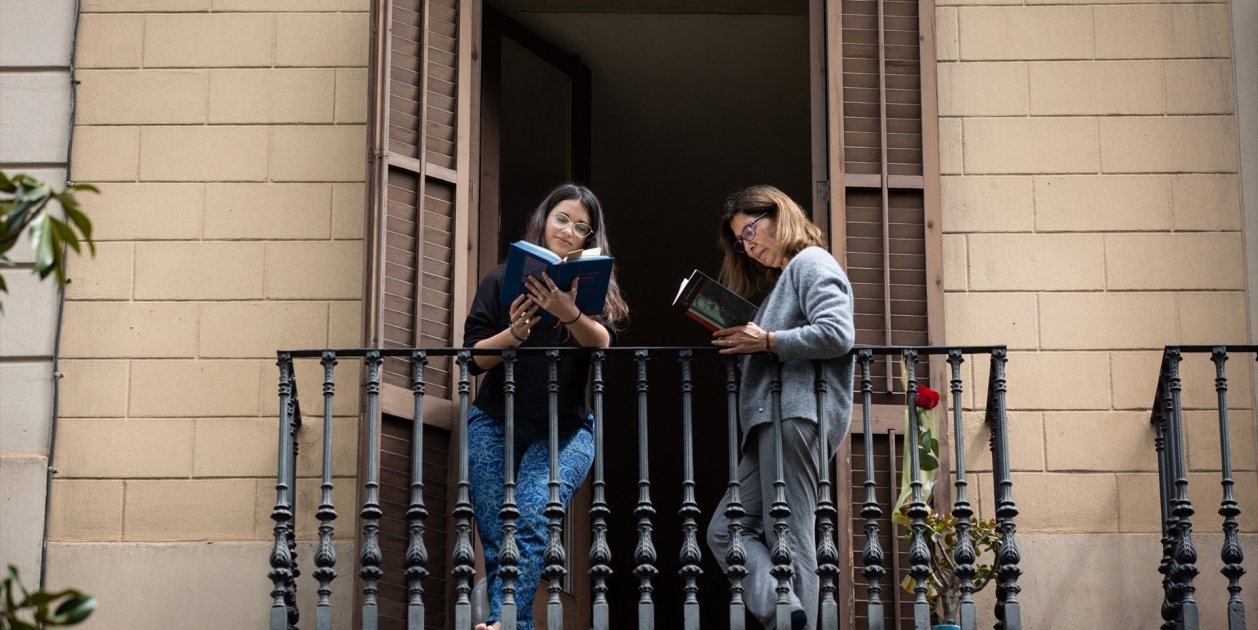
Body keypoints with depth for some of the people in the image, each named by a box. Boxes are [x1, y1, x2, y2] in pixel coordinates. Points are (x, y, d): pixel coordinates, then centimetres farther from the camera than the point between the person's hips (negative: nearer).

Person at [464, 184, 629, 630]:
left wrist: (570, 314, -33)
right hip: (495, 424, 1)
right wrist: (513, 334, -19)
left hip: (563, 430, -1)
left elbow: (602, 343, -12)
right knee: (497, 538, -6)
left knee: (531, 523, -21)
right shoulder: (502, 281, 7)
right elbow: (474, 356, 1)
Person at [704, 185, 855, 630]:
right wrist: (743, 343, 6)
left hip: (797, 414, -10)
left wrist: (765, 341, -11)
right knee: (726, 529, -1)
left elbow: (837, 334, -15)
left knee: (789, 536, -13)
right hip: (777, 418, 10)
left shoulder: (811, 262, 1)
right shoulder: (783, 278, 30)